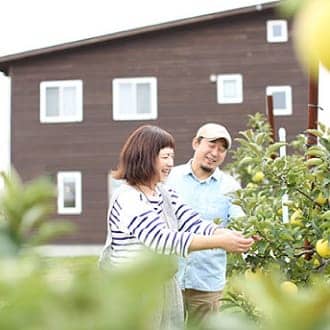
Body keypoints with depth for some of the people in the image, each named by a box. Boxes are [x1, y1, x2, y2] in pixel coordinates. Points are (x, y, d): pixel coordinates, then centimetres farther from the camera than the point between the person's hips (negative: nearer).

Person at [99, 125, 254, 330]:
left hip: (166, 288, 7)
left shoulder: (165, 193, 8)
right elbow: (162, 239, -28)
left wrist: (234, 236, -20)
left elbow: (194, 224, -2)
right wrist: (220, 242, -30)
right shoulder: (127, 199, -19)